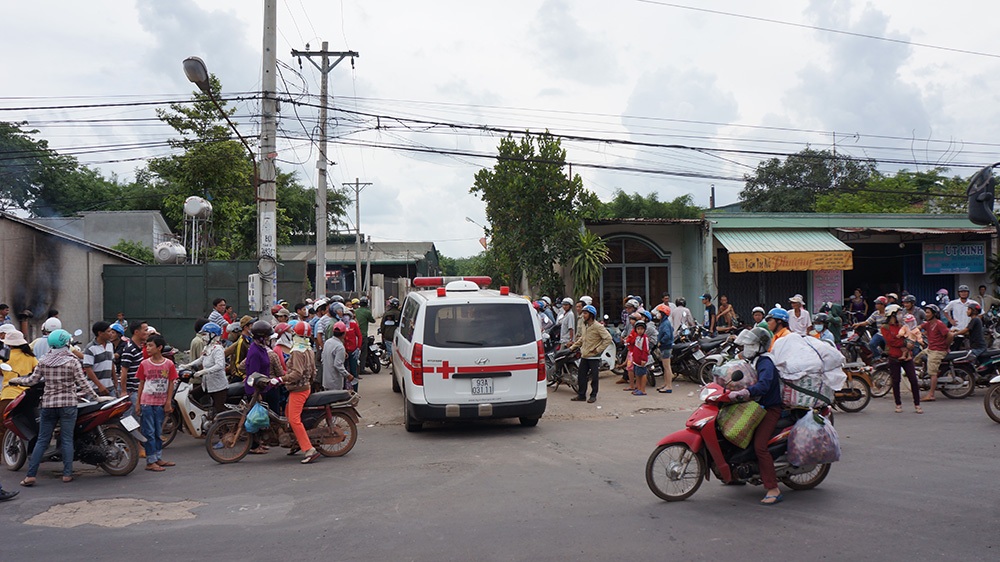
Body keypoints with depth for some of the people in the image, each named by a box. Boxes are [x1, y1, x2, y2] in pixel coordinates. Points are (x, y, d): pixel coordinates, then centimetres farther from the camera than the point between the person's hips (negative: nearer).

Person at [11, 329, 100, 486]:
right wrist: (94, 397, 6)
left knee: (42, 440, 8)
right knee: (67, 440, 3)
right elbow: (82, 383, -7)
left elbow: (32, 380, 7)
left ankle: (30, 475, 6)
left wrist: (16, 380, 26)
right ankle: (67, 474, 4)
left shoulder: (43, 361, 2)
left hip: (48, 404, 3)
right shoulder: (72, 361, -7)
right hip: (68, 404, -3)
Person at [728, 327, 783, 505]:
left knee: (759, 445, -23)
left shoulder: (765, 362, -17)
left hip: (770, 409, -10)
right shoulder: (754, 361, 15)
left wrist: (741, 393, -46)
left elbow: (763, 385, -35)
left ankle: (773, 490, -21)